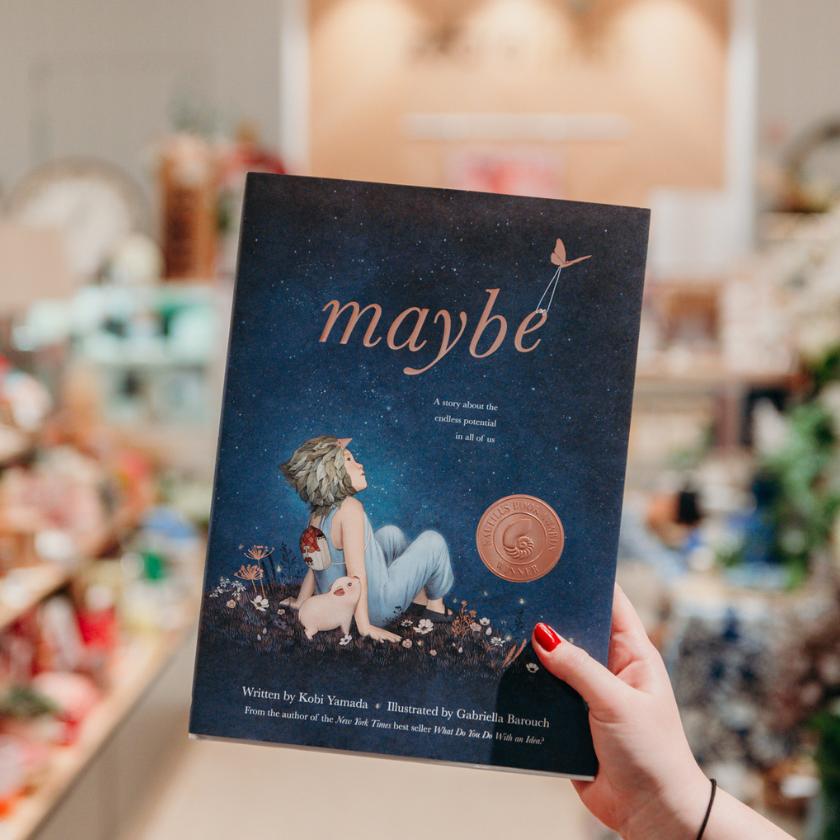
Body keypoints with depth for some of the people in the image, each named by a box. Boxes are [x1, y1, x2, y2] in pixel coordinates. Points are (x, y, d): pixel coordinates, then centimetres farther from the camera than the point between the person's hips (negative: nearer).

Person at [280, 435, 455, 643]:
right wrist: (365, 626, -26)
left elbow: (315, 564, 6)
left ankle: (419, 600, 32)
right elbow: (355, 572, -28)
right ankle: (435, 606, 27)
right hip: (376, 611, -8)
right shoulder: (349, 507, -27)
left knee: (391, 534, 24)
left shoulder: (316, 516, -3)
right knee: (433, 541, 6)